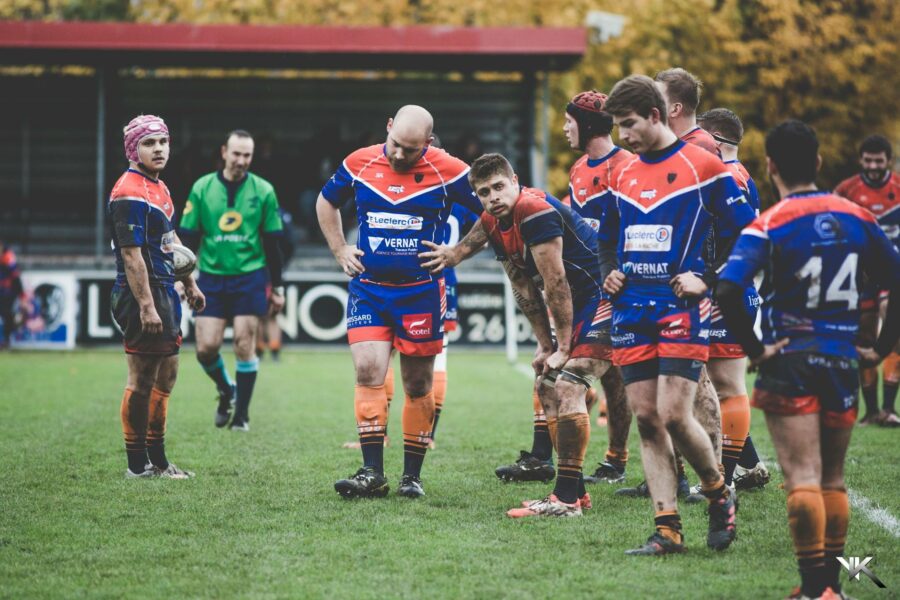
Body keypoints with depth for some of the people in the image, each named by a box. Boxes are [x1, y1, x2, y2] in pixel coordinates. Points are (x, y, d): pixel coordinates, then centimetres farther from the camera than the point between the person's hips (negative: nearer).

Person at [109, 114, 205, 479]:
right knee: (142, 380, -5)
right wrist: (146, 306, -26)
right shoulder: (130, 193, -16)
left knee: (166, 375, 15)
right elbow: (131, 254, -22)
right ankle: (138, 465, 1)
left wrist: (189, 283, 29)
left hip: (165, 291, 10)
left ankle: (156, 459, 23)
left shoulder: (158, 187, 15)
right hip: (142, 296, -10)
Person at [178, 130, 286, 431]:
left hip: (250, 276, -1)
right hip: (211, 276, 1)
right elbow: (188, 237, 5)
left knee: (244, 344, -5)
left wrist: (277, 288, 5)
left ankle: (242, 413, 8)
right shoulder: (202, 188, 1)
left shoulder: (263, 191, 0)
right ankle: (226, 391, 25)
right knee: (206, 347, -4)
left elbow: (272, 243, 5)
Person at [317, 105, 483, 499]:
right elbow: (326, 202, 18)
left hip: (421, 293, -2)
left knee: (417, 385, 5)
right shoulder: (359, 164, -1)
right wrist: (340, 251, 10)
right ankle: (372, 474, -9)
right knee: (368, 373, -11)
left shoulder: (448, 171, -9)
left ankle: (412, 475, 16)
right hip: (368, 289, 2)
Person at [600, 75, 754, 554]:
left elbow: (745, 232, -2)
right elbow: (608, 237, 28)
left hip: (680, 308, -6)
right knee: (646, 419, 1)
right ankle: (667, 529, 3)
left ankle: (719, 494, 12)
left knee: (674, 415, -14)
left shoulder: (703, 166, -3)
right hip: (631, 312, 6)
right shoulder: (622, 174, 15)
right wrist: (608, 273, 10)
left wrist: (706, 278, -10)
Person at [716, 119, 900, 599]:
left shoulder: (769, 225, -9)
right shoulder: (857, 218, 5)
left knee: (803, 478, -6)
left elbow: (728, 292, -23)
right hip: (842, 362, 4)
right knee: (832, 479, 14)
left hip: (789, 362, -4)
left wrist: (754, 349, -14)